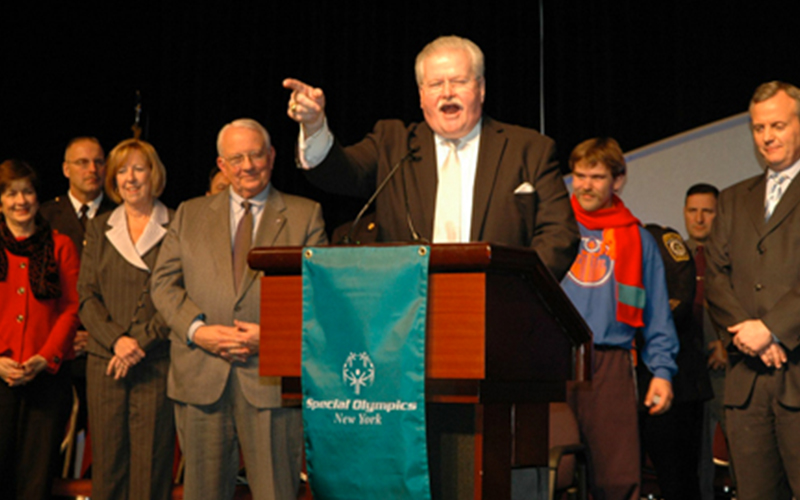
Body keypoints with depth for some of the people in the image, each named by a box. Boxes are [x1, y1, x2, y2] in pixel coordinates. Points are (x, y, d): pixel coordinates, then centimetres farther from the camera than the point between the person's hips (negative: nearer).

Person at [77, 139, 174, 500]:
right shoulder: (99, 229, 13)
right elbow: (86, 297, 8)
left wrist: (141, 340, -13)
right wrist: (116, 339, -9)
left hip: (156, 362, -3)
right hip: (105, 361, 3)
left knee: (151, 461, -3)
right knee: (107, 459, 4)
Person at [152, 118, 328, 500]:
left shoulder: (305, 215, 9)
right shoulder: (190, 214, 16)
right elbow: (164, 283, 9)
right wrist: (197, 329, -8)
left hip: (273, 378, -2)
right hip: (201, 377, 2)